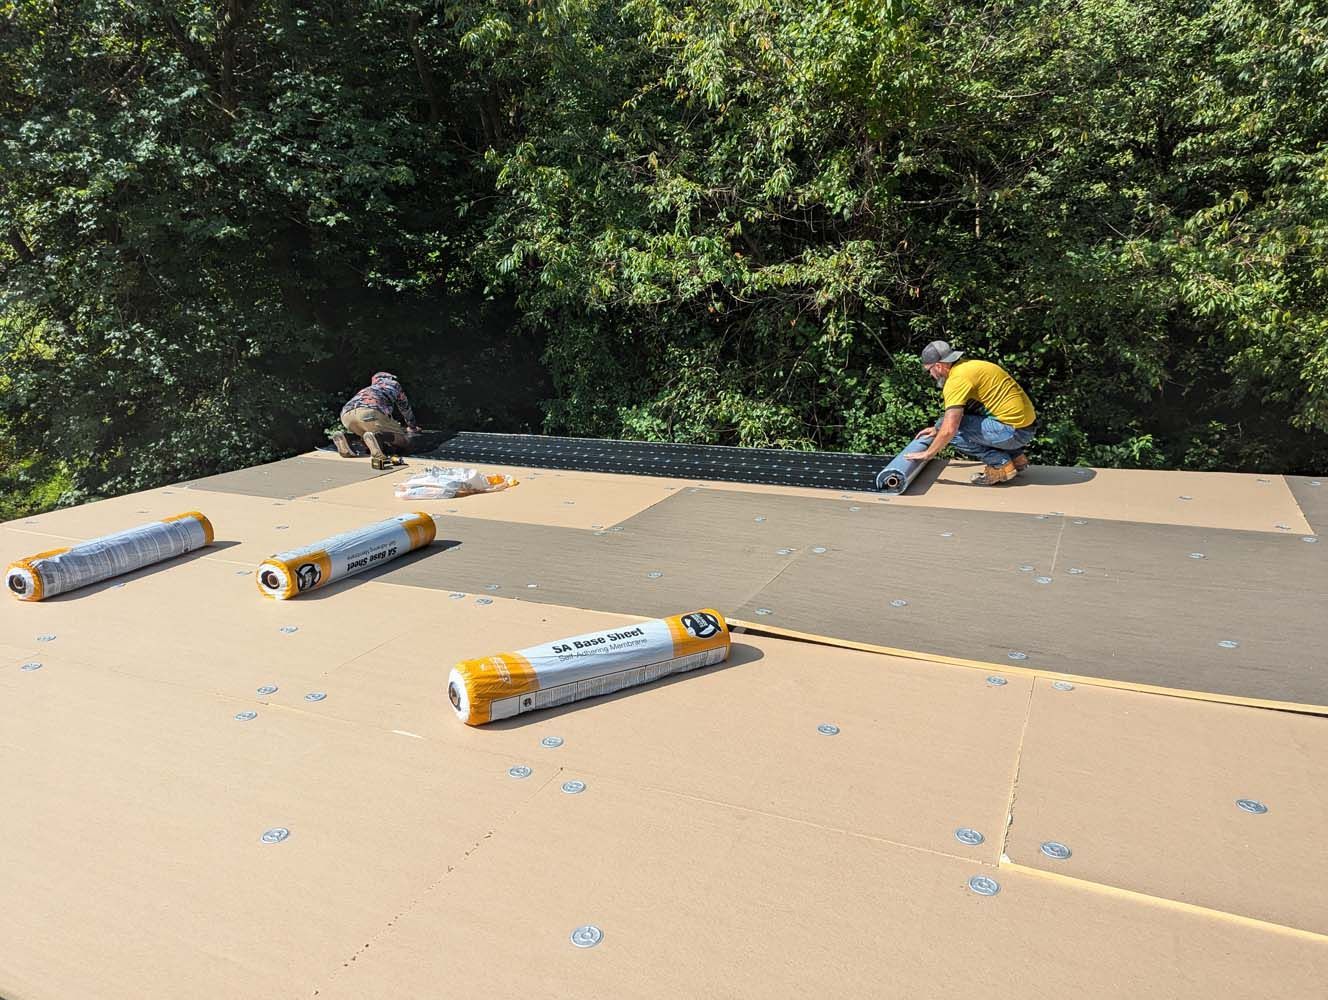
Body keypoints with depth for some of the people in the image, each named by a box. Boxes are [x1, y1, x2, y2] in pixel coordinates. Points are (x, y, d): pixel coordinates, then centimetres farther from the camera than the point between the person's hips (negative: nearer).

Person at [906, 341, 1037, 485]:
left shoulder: (957, 378, -16)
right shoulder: (969, 366, 13)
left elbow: (949, 430, -21)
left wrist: (928, 454, -8)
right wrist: (937, 428, 36)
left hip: (1015, 431, -10)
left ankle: (1001, 464, -3)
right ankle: (1015, 457, 19)